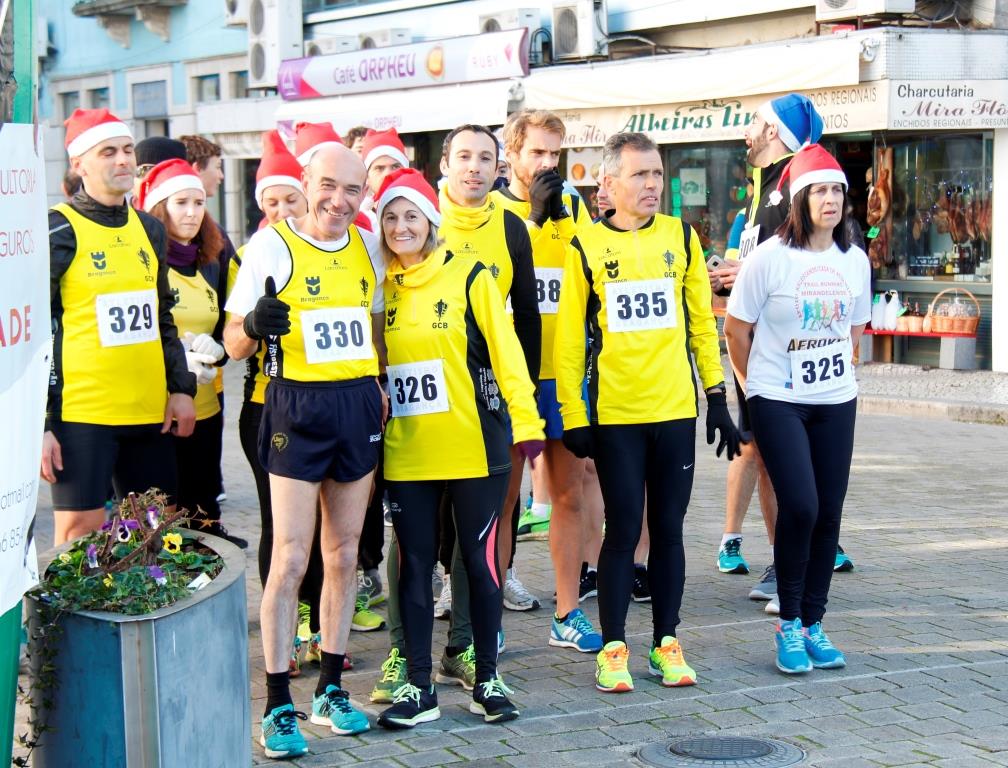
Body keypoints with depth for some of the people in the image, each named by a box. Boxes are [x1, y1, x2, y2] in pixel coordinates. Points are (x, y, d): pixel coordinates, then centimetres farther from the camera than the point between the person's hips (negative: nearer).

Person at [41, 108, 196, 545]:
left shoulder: (149, 229, 13)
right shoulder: (58, 232, -6)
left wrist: (181, 388, 10)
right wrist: (38, 424, -12)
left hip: (149, 413, 6)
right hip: (81, 414, -6)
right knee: (80, 538, -6)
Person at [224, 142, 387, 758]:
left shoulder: (368, 247, 8)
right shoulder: (271, 245, -7)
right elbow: (234, 344, -7)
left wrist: (382, 390, 8)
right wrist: (255, 325, -29)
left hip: (359, 406, 5)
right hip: (297, 409, -5)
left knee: (344, 556, 11)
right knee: (290, 559, -6)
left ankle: (331, 690, 22)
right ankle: (279, 705, 1)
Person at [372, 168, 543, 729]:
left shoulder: (469, 277, -3)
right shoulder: (381, 287, 9)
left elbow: (504, 351, -7)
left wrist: (525, 422, -14)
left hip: (474, 446, -3)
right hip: (405, 453, 3)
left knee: (481, 560, 5)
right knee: (415, 566, 6)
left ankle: (488, 679, 17)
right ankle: (419, 686, 14)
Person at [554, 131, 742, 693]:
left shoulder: (681, 236, 6)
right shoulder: (587, 247, -1)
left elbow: (702, 321, 10)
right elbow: (569, 337, 1)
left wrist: (718, 397, 7)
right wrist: (572, 415, -3)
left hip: (676, 409, 2)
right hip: (614, 414, -2)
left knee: (669, 528, 8)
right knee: (623, 529, 1)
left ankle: (667, 642, 18)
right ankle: (613, 647, 11)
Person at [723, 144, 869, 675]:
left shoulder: (855, 260, 4)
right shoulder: (770, 256, -10)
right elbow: (736, 327, -2)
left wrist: (839, 369, 13)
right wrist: (753, 383, 5)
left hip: (836, 402, 5)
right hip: (778, 402, -4)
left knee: (828, 513, 3)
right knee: (799, 506, -14)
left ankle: (813, 623, 16)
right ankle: (788, 624, 2)